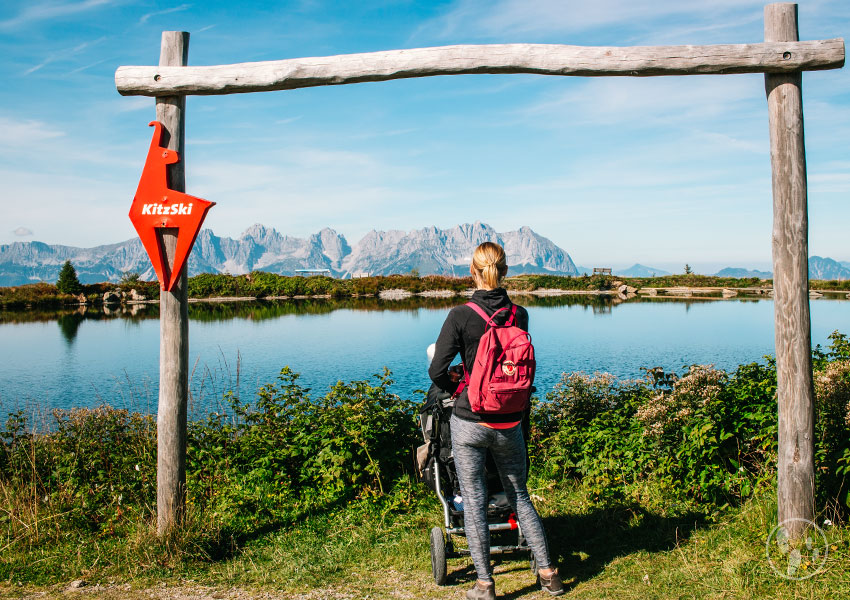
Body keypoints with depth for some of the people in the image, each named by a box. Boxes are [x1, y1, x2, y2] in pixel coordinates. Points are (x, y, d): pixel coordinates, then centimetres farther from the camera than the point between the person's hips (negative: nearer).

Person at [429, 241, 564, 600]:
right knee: (519, 496, 20)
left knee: (473, 502, 9)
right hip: (509, 423, 4)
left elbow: (437, 371, -14)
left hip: (469, 422, -3)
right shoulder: (520, 315, -2)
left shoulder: (461, 316, -13)